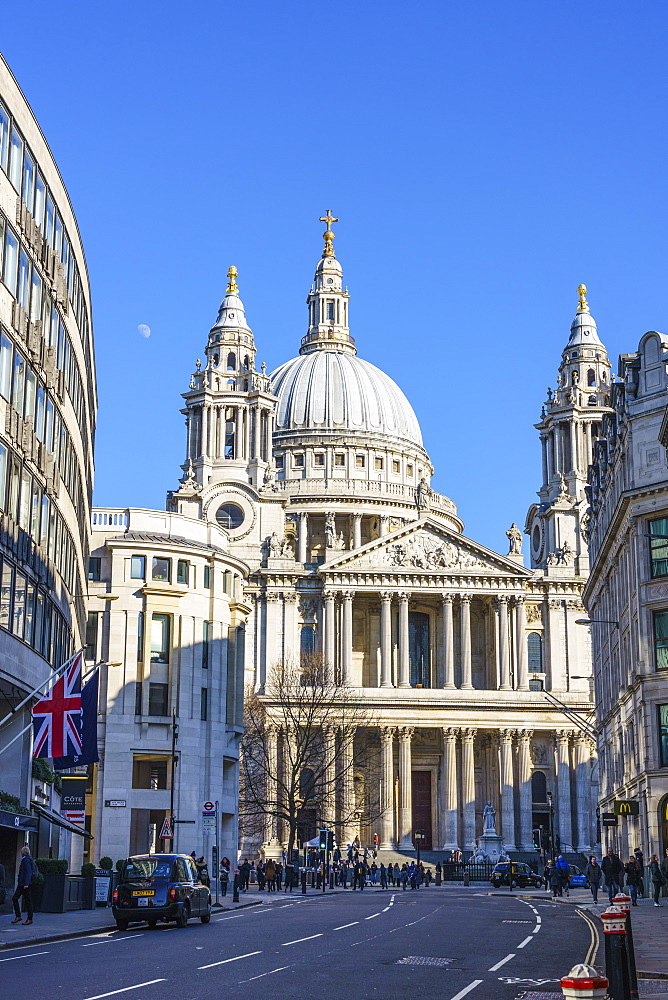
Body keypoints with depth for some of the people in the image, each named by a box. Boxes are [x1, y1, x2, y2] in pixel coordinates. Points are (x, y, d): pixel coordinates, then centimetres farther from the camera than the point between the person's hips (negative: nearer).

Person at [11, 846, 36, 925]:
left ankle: (29, 919, 2)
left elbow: (29, 873, -20)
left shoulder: (27, 860, -13)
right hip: (21, 884, 10)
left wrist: (26, 884, -25)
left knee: (27, 901, -3)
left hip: (26, 884, -10)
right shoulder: (24, 860, 16)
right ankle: (18, 916, 7)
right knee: (14, 898, 5)